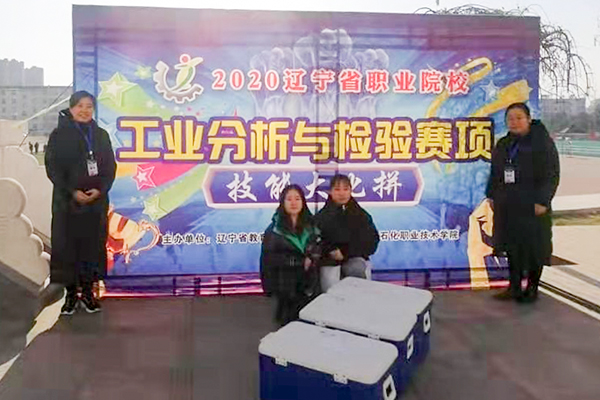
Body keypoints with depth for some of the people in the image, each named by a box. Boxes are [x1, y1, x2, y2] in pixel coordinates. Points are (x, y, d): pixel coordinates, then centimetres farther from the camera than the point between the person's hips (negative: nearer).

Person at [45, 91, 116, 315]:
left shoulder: (101, 135, 9)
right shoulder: (59, 135, 1)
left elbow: (110, 167, 7)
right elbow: (52, 168, -4)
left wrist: (100, 189, -9)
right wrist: (73, 192, -13)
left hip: (97, 201, 2)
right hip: (67, 201, -2)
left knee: (93, 244, 4)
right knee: (67, 246, -1)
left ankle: (88, 292, 15)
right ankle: (71, 294, 10)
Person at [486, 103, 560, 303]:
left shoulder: (543, 142, -6)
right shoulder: (503, 145, 13)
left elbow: (552, 175, -10)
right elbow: (495, 173, 20)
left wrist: (542, 201, -16)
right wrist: (492, 195, 14)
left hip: (533, 207, -6)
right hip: (507, 206, 6)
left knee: (535, 247, 3)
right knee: (512, 247, 11)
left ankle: (532, 288, 17)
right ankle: (514, 287, 22)